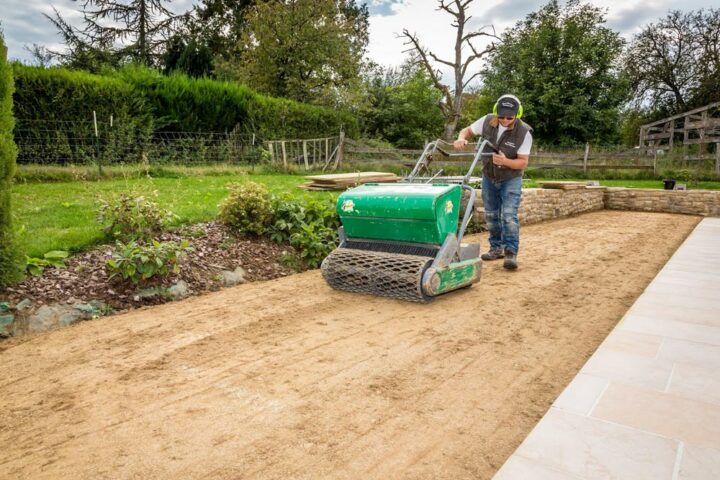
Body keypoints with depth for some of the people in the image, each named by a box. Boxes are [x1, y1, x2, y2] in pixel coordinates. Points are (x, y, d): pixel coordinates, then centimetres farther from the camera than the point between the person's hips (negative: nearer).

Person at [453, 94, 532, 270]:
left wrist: (505, 161, -39)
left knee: (509, 215, -16)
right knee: (491, 215, 11)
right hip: (489, 177, 4)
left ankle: (511, 252, -11)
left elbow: (523, 162, -19)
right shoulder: (487, 121, -14)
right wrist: (461, 139, -24)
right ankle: (497, 248, 24)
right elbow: (467, 131, 0)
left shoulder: (524, 132, -21)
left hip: (511, 179, -4)